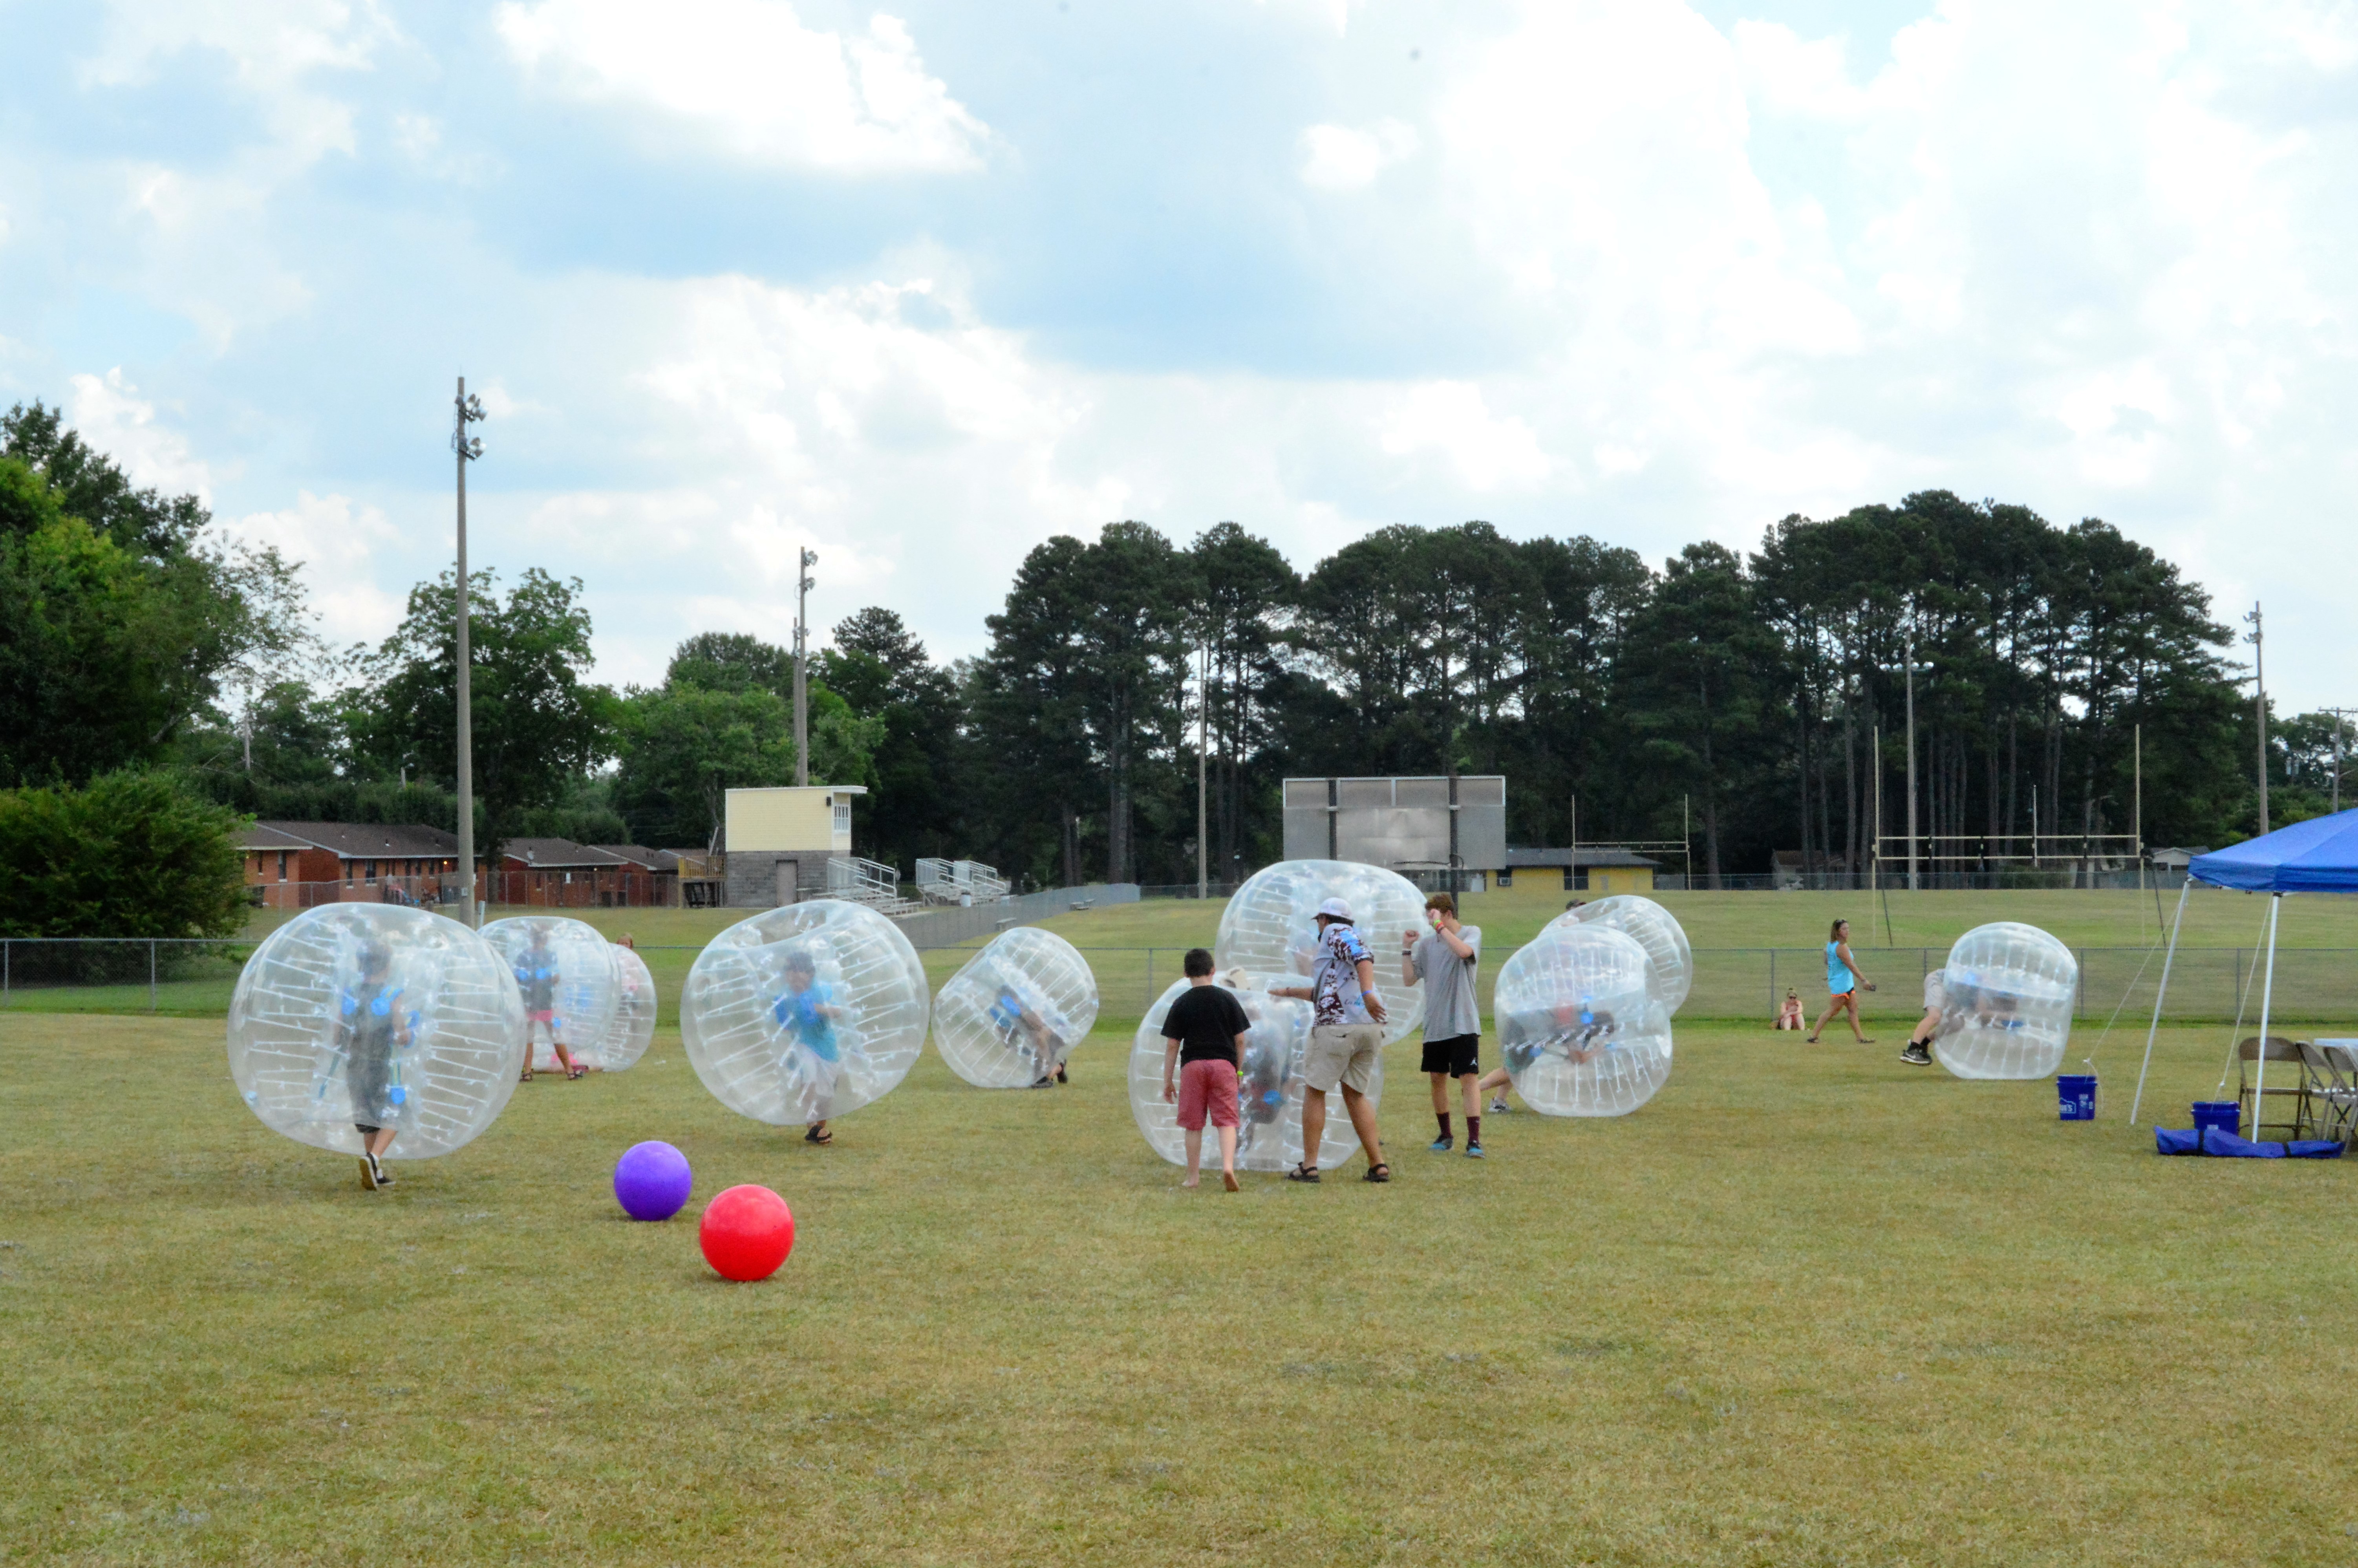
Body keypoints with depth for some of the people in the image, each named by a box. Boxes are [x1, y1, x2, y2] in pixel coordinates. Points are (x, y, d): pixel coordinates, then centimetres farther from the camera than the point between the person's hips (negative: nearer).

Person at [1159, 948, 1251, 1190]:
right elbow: (1240, 1040, 5)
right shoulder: (1227, 998, 4)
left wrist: (1168, 1080, 7)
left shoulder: (1181, 1003, 1)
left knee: (1193, 1125, 7)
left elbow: (1172, 1045, 1)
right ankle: (1228, 1166, -21)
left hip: (1192, 1066, 0)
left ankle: (1192, 1177, 13)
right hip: (1224, 1065, 0)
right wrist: (1238, 1070, 18)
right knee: (1226, 1120, 0)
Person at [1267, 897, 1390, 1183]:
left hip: (1337, 1026, -8)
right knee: (1355, 1094, 14)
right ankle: (1378, 1166, 4)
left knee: (1314, 1091, 3)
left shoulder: (1336, 932, 4)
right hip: (1371, 1029, 8)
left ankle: (1309, 1166, 1)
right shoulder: (1349, 943, 30)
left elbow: (1363, 957, -18)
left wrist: (1367, 993, -32)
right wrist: (1288, 992, 53)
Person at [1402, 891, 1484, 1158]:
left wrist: (1440, 926, -19)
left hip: (1463, 1023, -5)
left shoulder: (1472, 933, -1)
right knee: (1438, 1079, 11)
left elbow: (1464, 951, -25)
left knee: (1469, 1077, -11)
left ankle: (1474, 1140, -14)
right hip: (1435, 1025, 5)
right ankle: (1446, 1136, 26)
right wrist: (1406, 948, -1)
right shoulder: (1426, 943, 9)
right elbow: (1409, 979, 8)